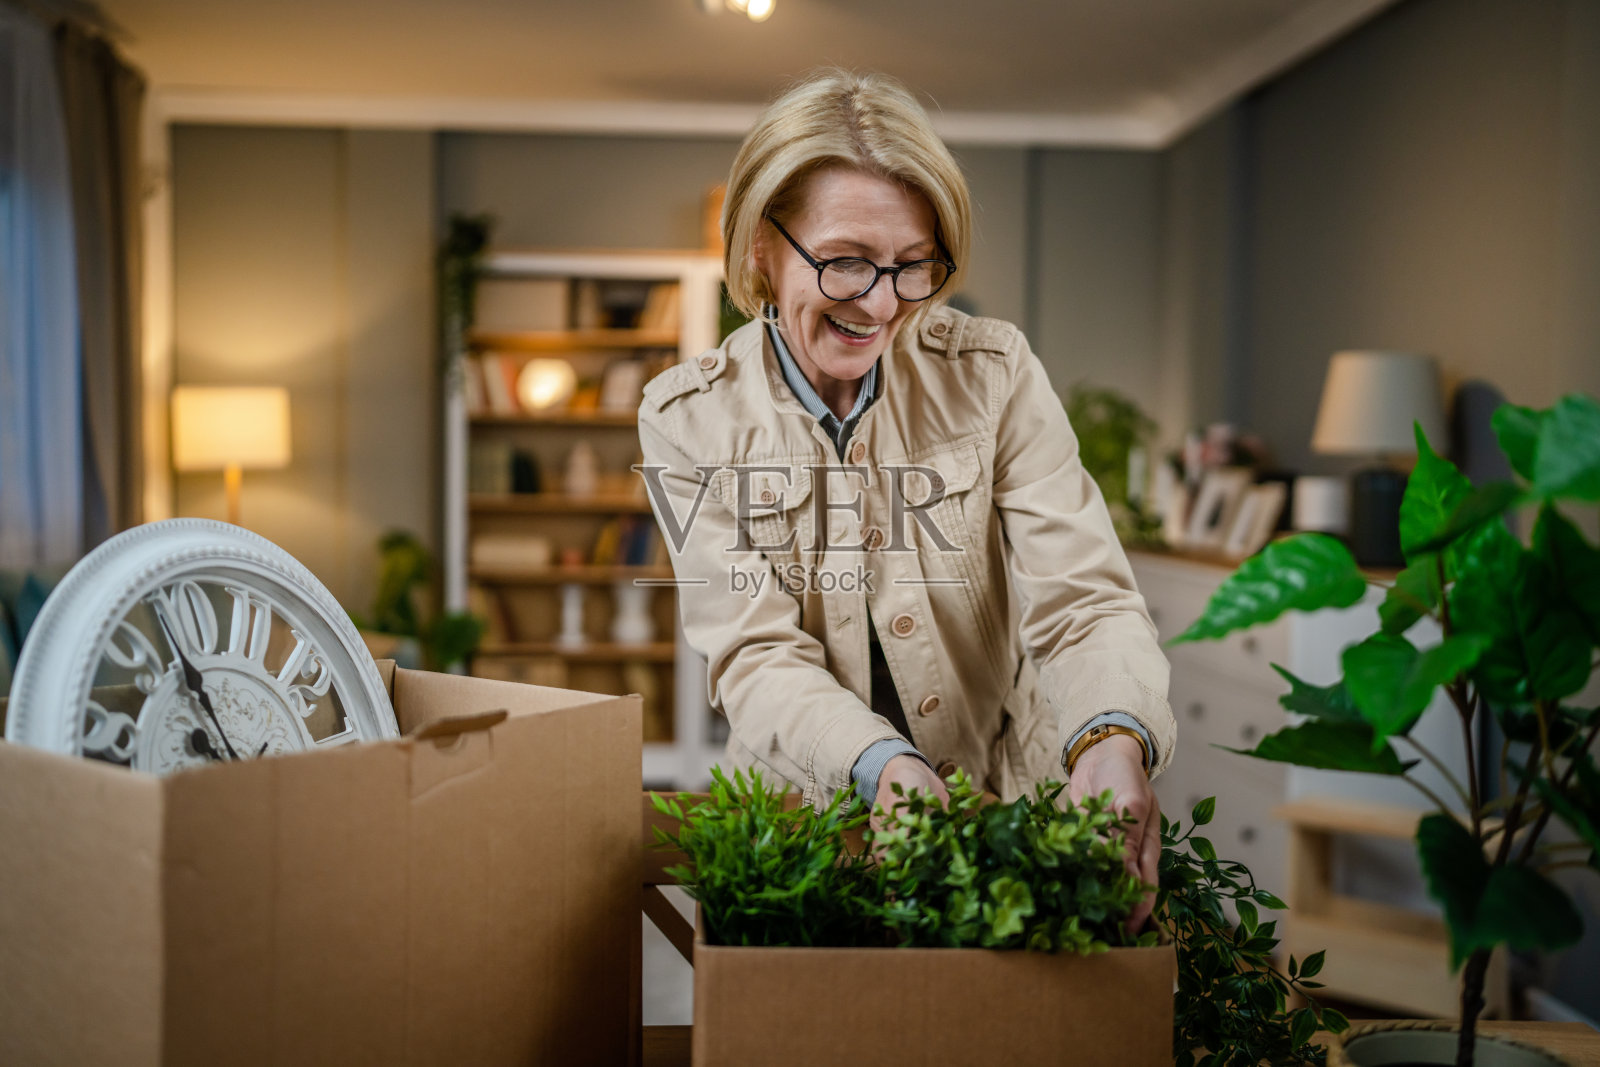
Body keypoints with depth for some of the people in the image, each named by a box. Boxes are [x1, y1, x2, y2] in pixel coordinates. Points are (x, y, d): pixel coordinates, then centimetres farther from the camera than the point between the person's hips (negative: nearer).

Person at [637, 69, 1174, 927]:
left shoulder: (994, 375, -2)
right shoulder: (690, 419, -4)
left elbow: (1082, 597, -10)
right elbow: (756, 657, -11)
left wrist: (1117, 735, -32)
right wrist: (881, 766, -32)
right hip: (805, 817, 0)